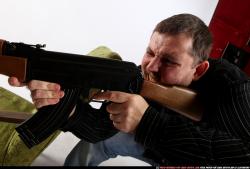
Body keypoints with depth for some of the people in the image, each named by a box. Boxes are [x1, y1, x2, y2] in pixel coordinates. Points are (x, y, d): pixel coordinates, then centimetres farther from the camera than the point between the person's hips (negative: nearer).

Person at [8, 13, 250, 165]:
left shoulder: (227, 82, -34)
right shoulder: (139, 80, -23)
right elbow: (100, 128, -24)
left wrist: (150, 122, -57)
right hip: (154, 145, 3)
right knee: (96, 143, -1)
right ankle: (80, 160, 29)